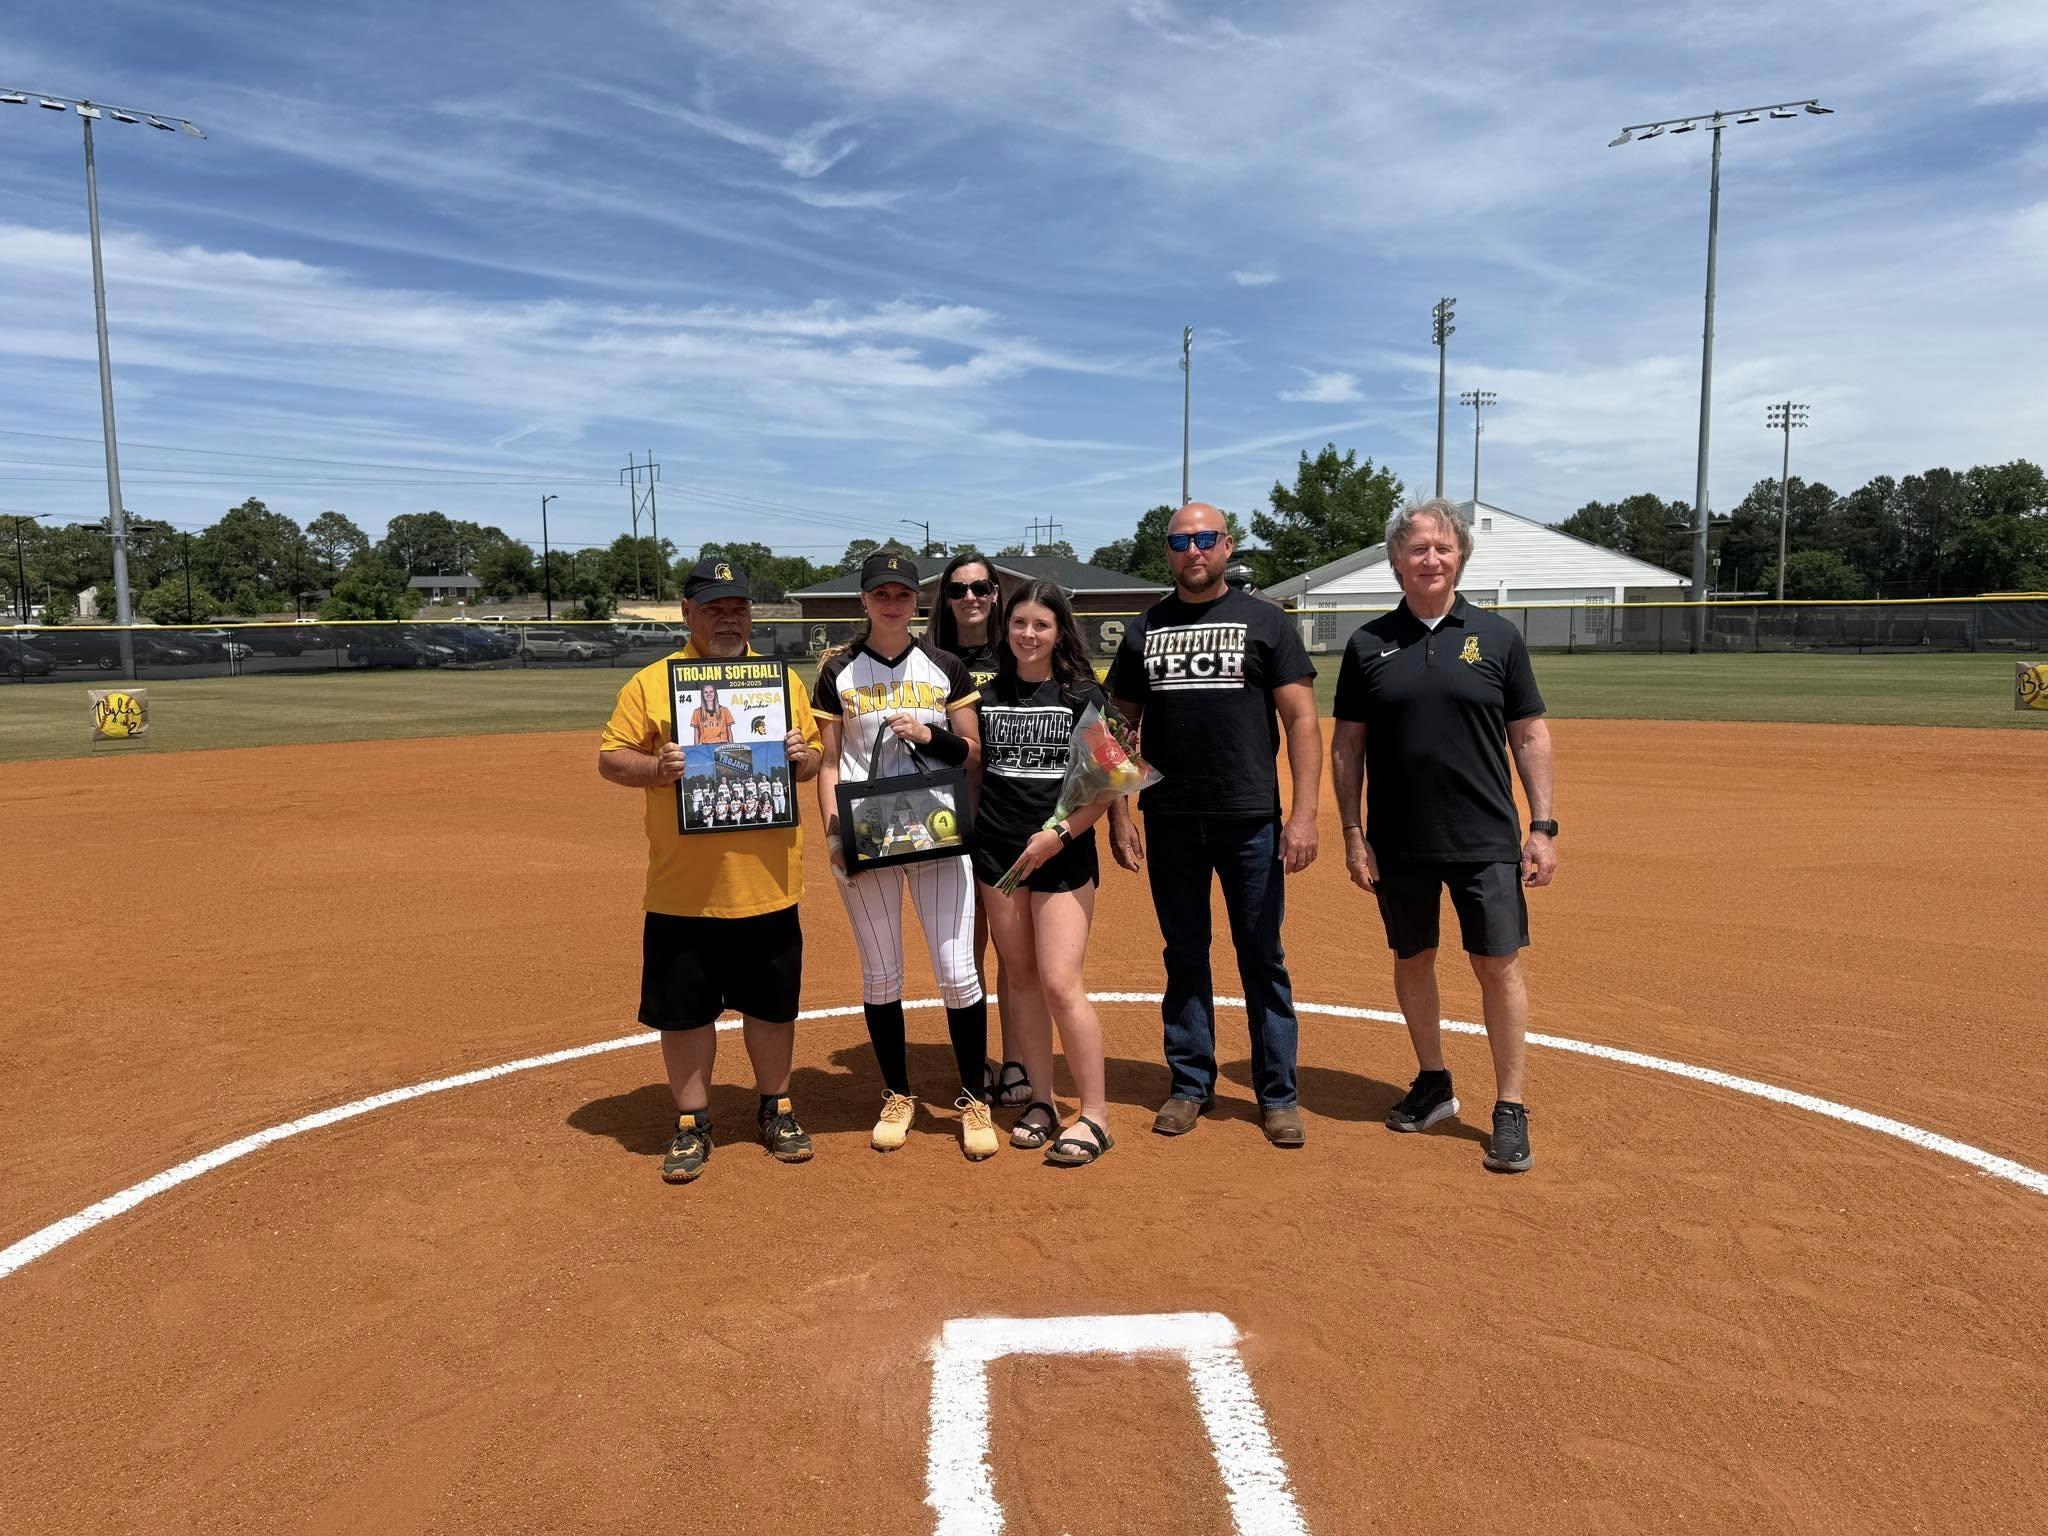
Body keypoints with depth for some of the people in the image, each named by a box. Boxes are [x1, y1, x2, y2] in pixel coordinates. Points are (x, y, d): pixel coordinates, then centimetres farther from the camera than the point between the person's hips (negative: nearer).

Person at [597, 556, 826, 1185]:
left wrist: (802, 754, -9)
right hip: (683, 890, -1)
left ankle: (776, 1110, 33)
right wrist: (657, 767, -18)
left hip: (768, 884, 2)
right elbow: (609, 757, 1)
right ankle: (692, 1124, 26)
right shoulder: (650, 683, 1)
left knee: (772, 1006, 13)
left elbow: (815, 756, 14)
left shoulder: (783, 680, 9)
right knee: (684, 1011, 9)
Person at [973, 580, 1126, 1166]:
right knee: (1020, 978, 9)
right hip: (997, 854, 4)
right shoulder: (987, 696, 8)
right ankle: (1041, 1102, 21)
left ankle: (1095, 1115, 2)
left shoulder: (1084, 696, -3)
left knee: (1060, 983, -10)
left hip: (1063, 855, -4)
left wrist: (1060, 833, -14)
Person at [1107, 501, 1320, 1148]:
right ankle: (1190, 1084, 24)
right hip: (1170, 823, 3)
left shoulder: (1266, 622, 2)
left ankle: (1278, 1095, 17)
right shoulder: (1144, 630, 10)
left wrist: (1303, 813, -10)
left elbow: (1300, 720, -2)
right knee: (1184, 957, 11)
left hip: (1250, 822, -2)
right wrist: (1118, 814, 4)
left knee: (1263, 960, 5)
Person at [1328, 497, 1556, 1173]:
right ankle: (1433, 1084, 31)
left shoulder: (1497, 636, 2)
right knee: (1412, 960, 13)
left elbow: (1530, 736, 4)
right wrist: (1351, 831, -1)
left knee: (1498, 966, 0)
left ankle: (1509, 1109, 13)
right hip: (1398, 842, 2)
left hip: (1485, 840, -1)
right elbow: (1347, 744, 5)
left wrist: (1543, 825, -2)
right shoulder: (1368, 644, 4)